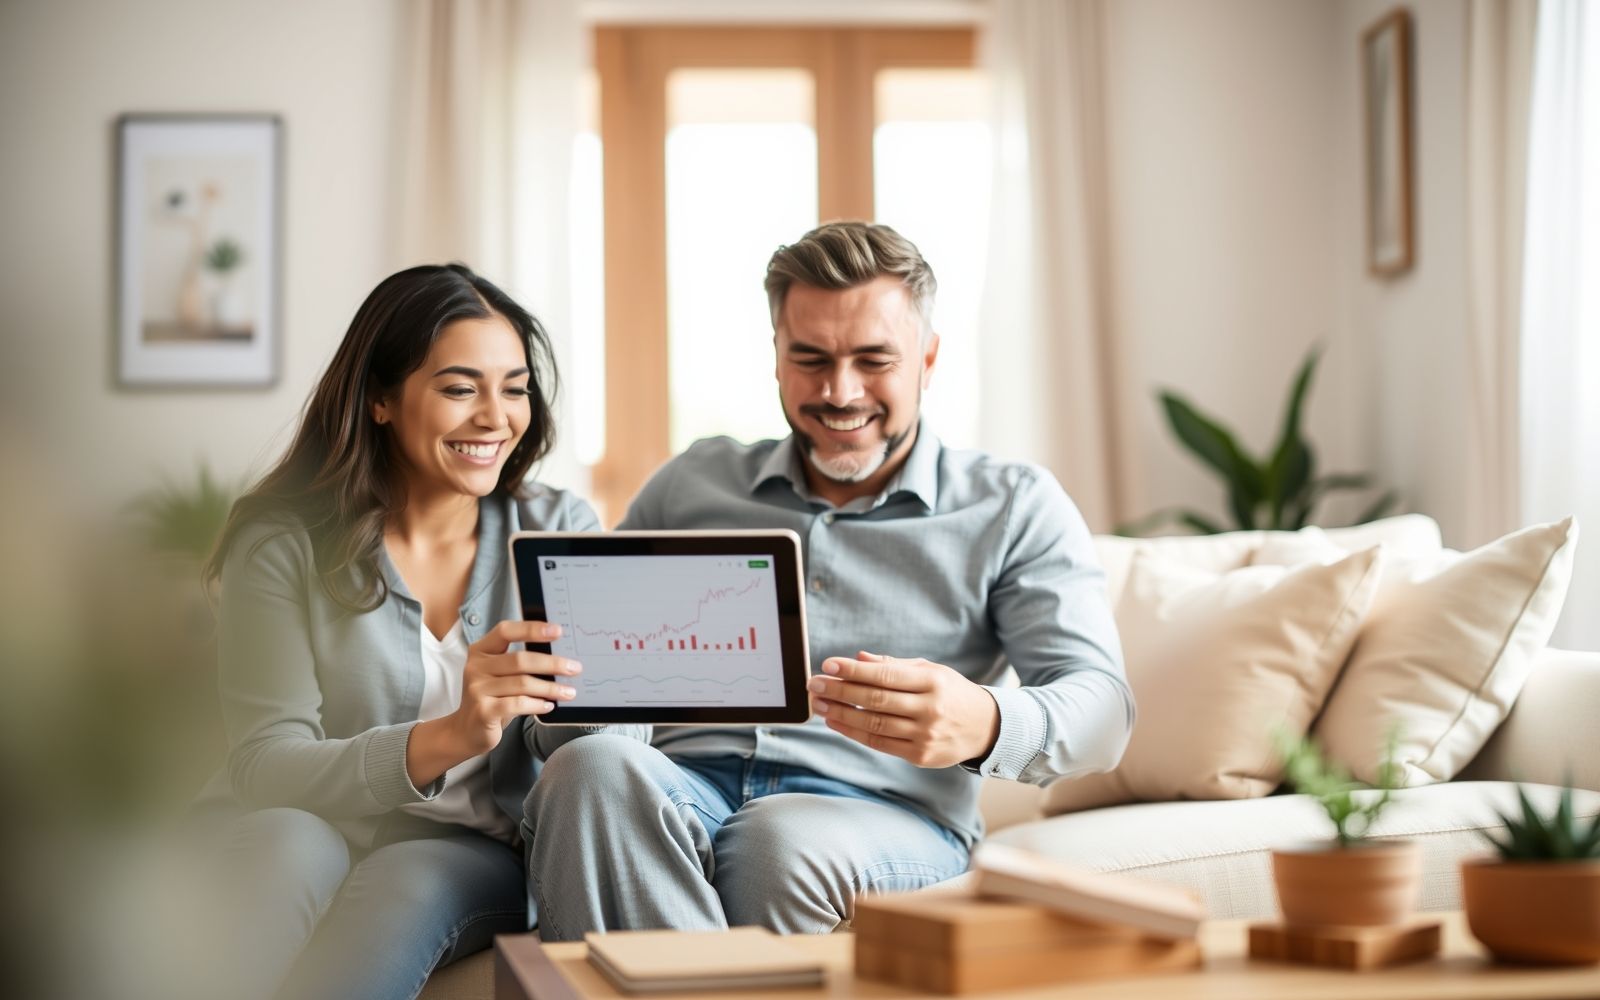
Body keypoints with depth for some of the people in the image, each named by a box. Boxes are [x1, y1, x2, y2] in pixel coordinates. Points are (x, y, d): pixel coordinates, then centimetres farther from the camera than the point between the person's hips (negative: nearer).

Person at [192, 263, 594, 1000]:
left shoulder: (560, 531, 4)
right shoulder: (285, 544, -3)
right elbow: (262, 767, -14)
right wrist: (449, 739, -30)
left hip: (467, 855, 1)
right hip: (290, 842, 0)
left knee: (406, 884, -33)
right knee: (290, 842, -35)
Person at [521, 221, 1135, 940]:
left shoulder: (1016, 508, 12)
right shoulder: (693, 483, 22)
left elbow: (1102, 708, 1)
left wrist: (984, 724, -24)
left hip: (880, 812, -2)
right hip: (687, 791, 3)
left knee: (785, 839, -39)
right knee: (594, 769, -34)